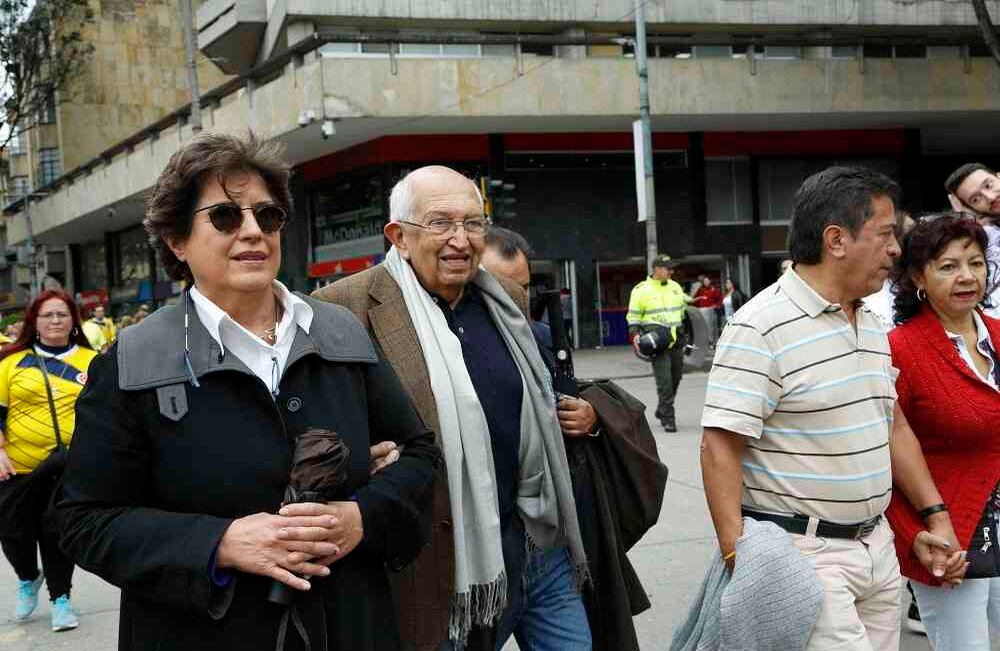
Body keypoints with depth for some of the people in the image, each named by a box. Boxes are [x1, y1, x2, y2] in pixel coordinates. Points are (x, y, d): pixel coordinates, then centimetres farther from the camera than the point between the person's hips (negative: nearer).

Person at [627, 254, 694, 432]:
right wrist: (635, 334, -12)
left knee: (676, 377, 10)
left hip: (676, 339, 6)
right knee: (664, 379, -12)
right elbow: (633, 316, 1)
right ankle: (667, 418, -8)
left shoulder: (675, 287, 14)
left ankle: (662, 410, 30)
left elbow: (684, 309, 27)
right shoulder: (641, 290, -3)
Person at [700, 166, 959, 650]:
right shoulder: (761, 329, -15)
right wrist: (738, 558, -25)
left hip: (877, 546, 8)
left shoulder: (871, 325, 13)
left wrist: (935, 514, 17)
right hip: (802, 553, -8)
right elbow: (720, 448, -19)